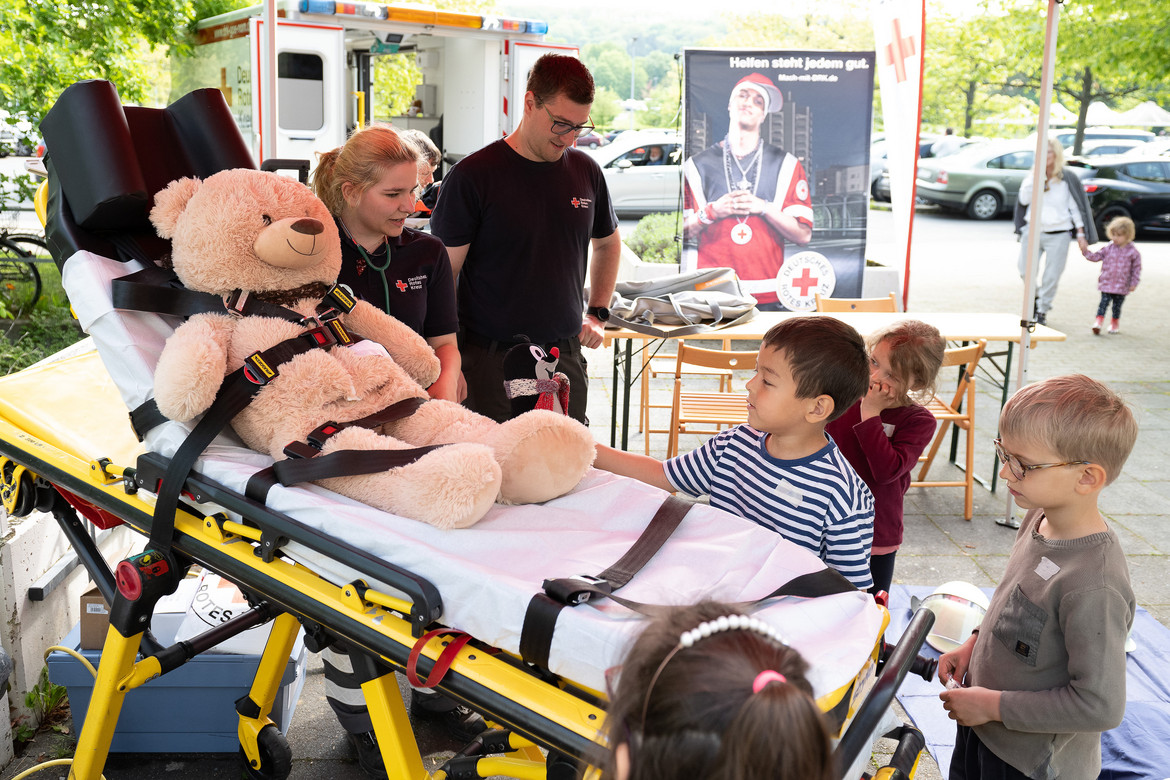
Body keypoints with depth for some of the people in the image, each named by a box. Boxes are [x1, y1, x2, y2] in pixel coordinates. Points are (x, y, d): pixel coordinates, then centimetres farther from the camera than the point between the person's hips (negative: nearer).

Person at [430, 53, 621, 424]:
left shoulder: (586, 171, 7)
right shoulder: (473, 176, -8)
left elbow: (608, 243, 25)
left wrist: (597, 313, 15)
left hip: (566, 356, 5)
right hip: (490, 361, -4)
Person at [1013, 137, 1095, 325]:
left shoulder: (1067, 178, 1)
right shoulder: (1032, 175, 7)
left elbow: (1076, 207, 3)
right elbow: (1024, 199, -7)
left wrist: (1081, 234, -1)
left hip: (1058, 234, -2)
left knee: (1051, 276, 0)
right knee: (1026, 272, -1)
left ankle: (1042, 311, 15)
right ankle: (1036, 297, 28)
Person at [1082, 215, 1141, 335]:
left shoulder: (1133, 252, -4)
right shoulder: (1108, 248, 1)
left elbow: (1136, 268, 1)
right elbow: (1095, 257, 6)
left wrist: (1134, 283, -1)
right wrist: (1085, 251, -9)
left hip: (1122, 286, -1)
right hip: (1106, 283, 1)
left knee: (1117, 305, 11)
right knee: (1104, 302, -6)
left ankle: (1115, 323, 27)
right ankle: (1099, 321, -7)